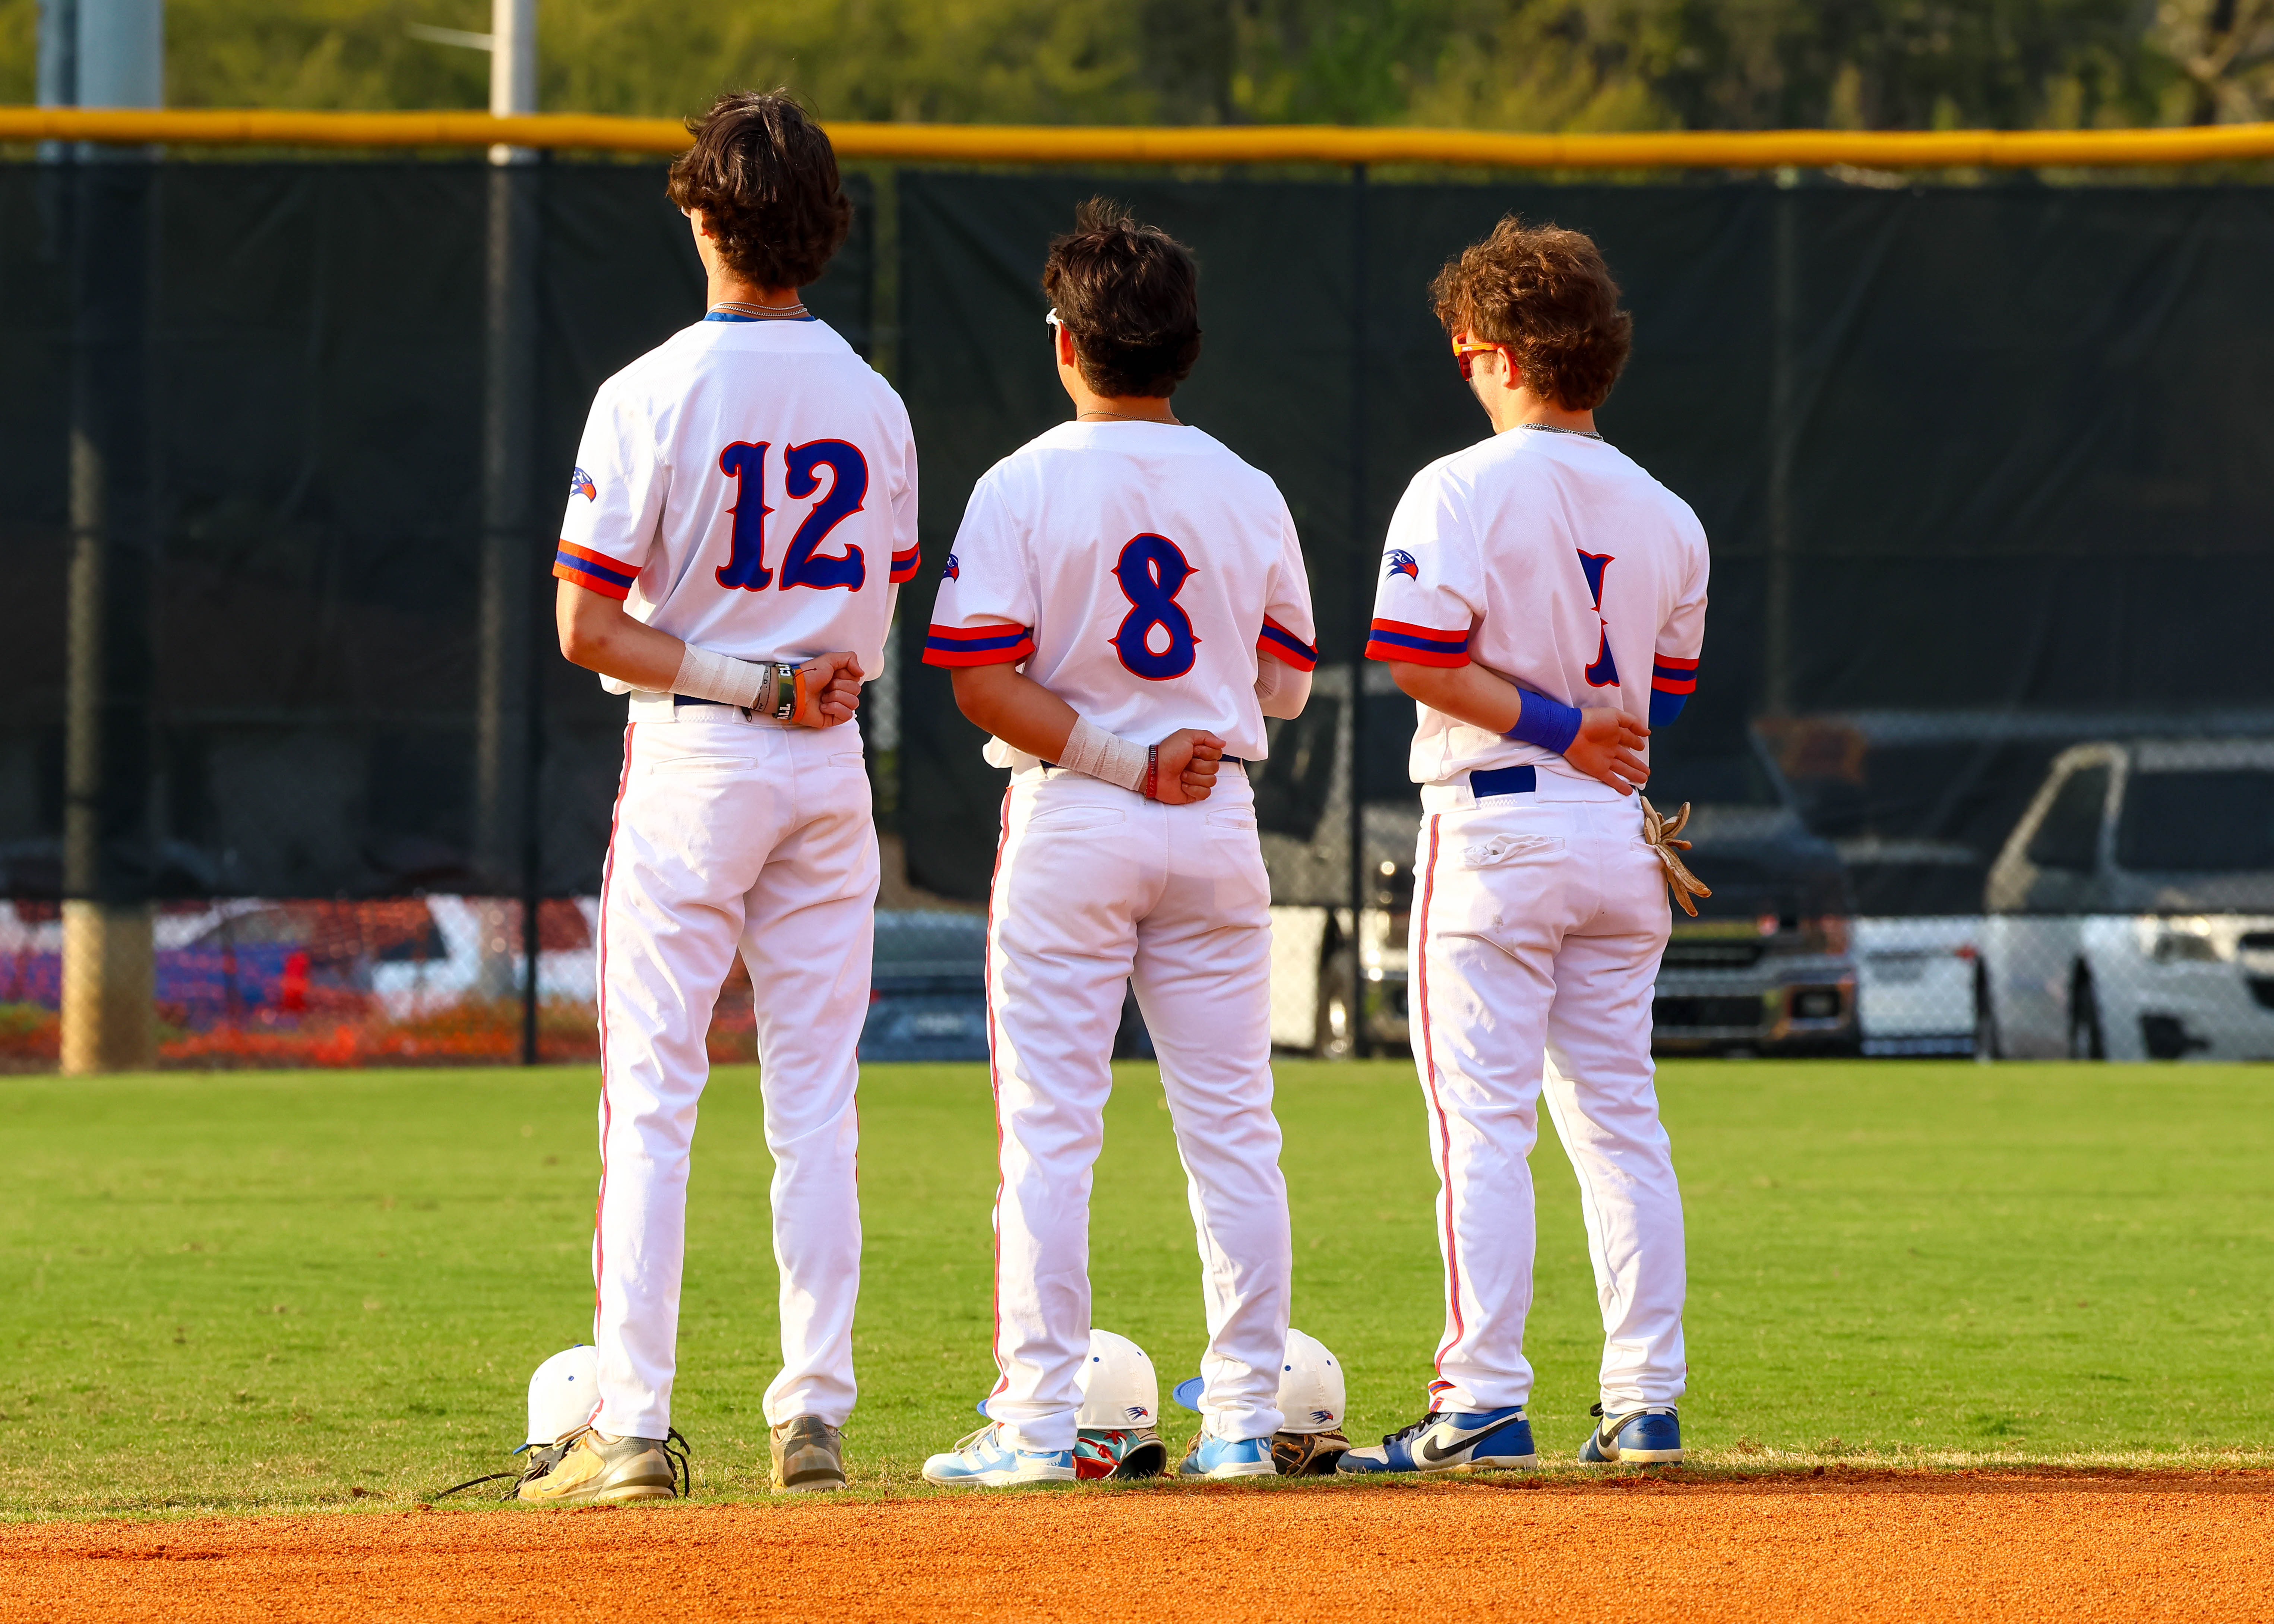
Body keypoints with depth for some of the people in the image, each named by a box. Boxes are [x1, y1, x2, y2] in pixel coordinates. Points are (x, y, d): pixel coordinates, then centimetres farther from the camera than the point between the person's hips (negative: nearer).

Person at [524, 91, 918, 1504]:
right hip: (831, 768, 4)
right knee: (816, 1102, 8)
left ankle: (634, 1423, -8)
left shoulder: (653, 395, -11)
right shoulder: (875, 405, 5)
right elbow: (880, 616, 12)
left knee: (652, 1095, -3)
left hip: (694, 754, -4)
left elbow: (589, 626, -15)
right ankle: (816, 1414, 6)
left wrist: (743, 680, -10)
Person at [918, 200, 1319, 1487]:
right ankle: (1247, 1416, 6)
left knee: (1051, 1130, -1)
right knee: (1233, 1128, 7)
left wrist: (1118, 760, -11)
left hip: (1069, 817, -3)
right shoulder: (1251, 496, 4)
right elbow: (1288, 684, 10)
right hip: (1218, 822, 3)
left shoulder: (1027, 488, -7)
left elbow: (982, 681, -14)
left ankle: (1039, 1421, -4)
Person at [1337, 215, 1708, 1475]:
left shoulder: (1463, 491, -10)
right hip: (1618, 843, 6)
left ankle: (1484, 1399, -10)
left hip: (1496, 830, -6)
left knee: (1481, 1119, -5)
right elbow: (1664, 694, 12)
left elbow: (1421, 659, -19)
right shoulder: (1665, 516, 8)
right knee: (1620, 1121, 11)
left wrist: (1554, 724, -12)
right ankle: (1646, 1404, 10)